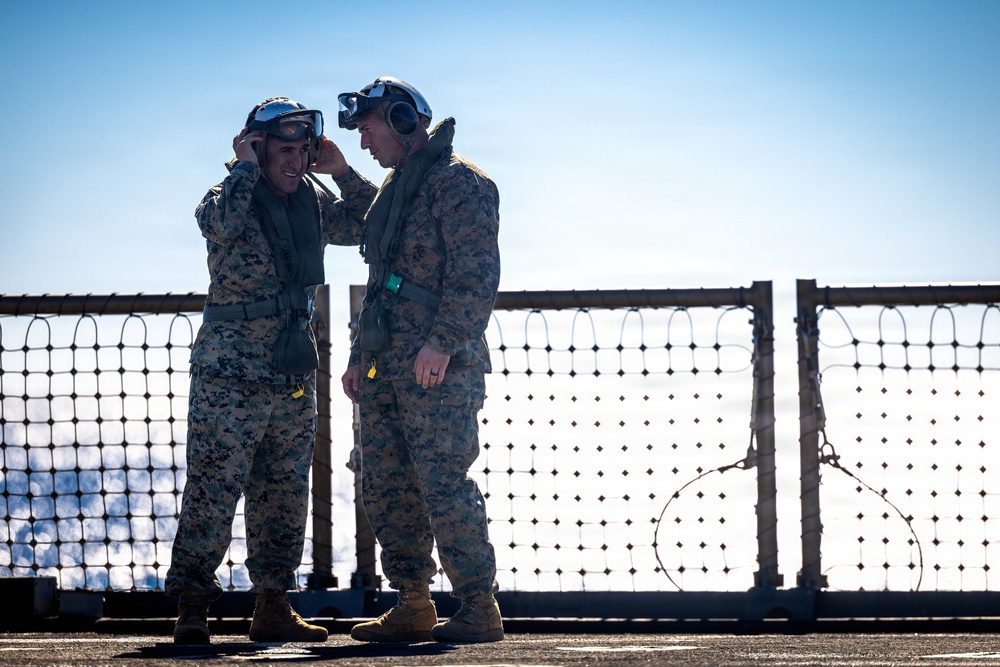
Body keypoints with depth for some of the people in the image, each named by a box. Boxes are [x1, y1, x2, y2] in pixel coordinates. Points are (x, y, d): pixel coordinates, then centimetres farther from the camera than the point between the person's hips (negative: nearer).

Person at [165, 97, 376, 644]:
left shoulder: (312, 203, 11)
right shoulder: (232, 195, -7)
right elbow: (222, 223, -30)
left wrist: (340, 171, 5)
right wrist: (246, 167, -17)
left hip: (295, 374, 6)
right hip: (230, 376, -6)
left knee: (285, 496, 10)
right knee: (213, 490, -8)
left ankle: (272, 607, 17)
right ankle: (192, 608, -5)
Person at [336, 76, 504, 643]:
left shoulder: (460, 182, -8)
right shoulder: (396, 188, 22)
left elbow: (475, 276, -17)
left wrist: (442, 343, -24)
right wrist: (361, 357, 21)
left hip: (439, 369, -9)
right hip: (386, 372, 9)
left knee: (443, 485, -11)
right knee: (387, 488, 8)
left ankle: (480, 610, -7)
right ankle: (412, 606, 14)